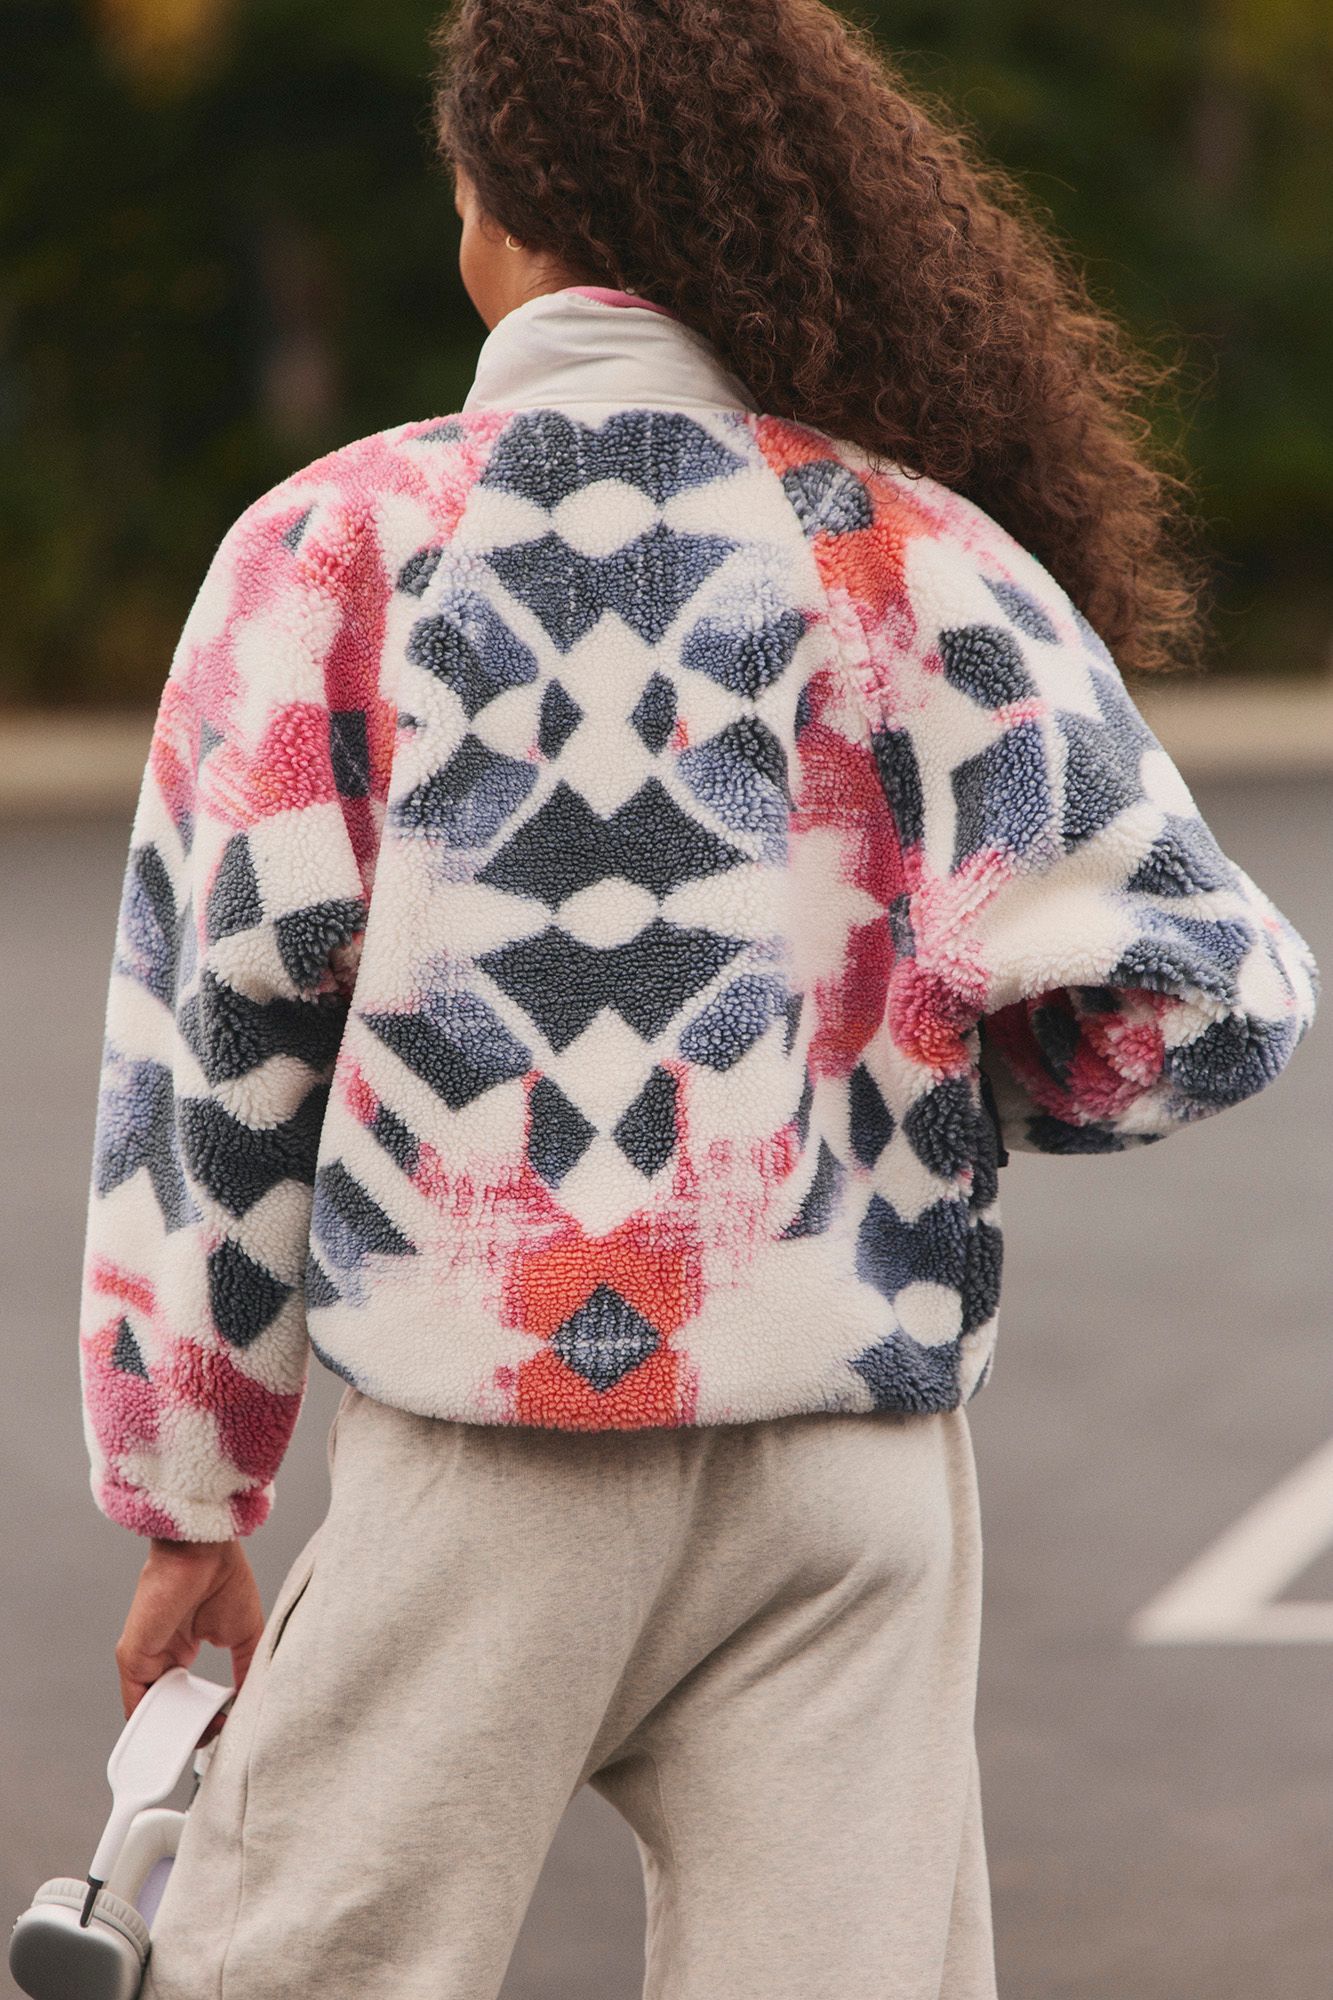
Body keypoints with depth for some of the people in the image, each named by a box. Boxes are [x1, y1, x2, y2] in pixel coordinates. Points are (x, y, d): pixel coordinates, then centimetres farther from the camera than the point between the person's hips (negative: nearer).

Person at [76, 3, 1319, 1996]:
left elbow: (209, 1038, 2)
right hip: (848, 1458, 1)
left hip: (485, 1458, -1)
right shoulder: (910, 552, 0)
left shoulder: (333, 542, 1)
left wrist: (191, 1502, 9)